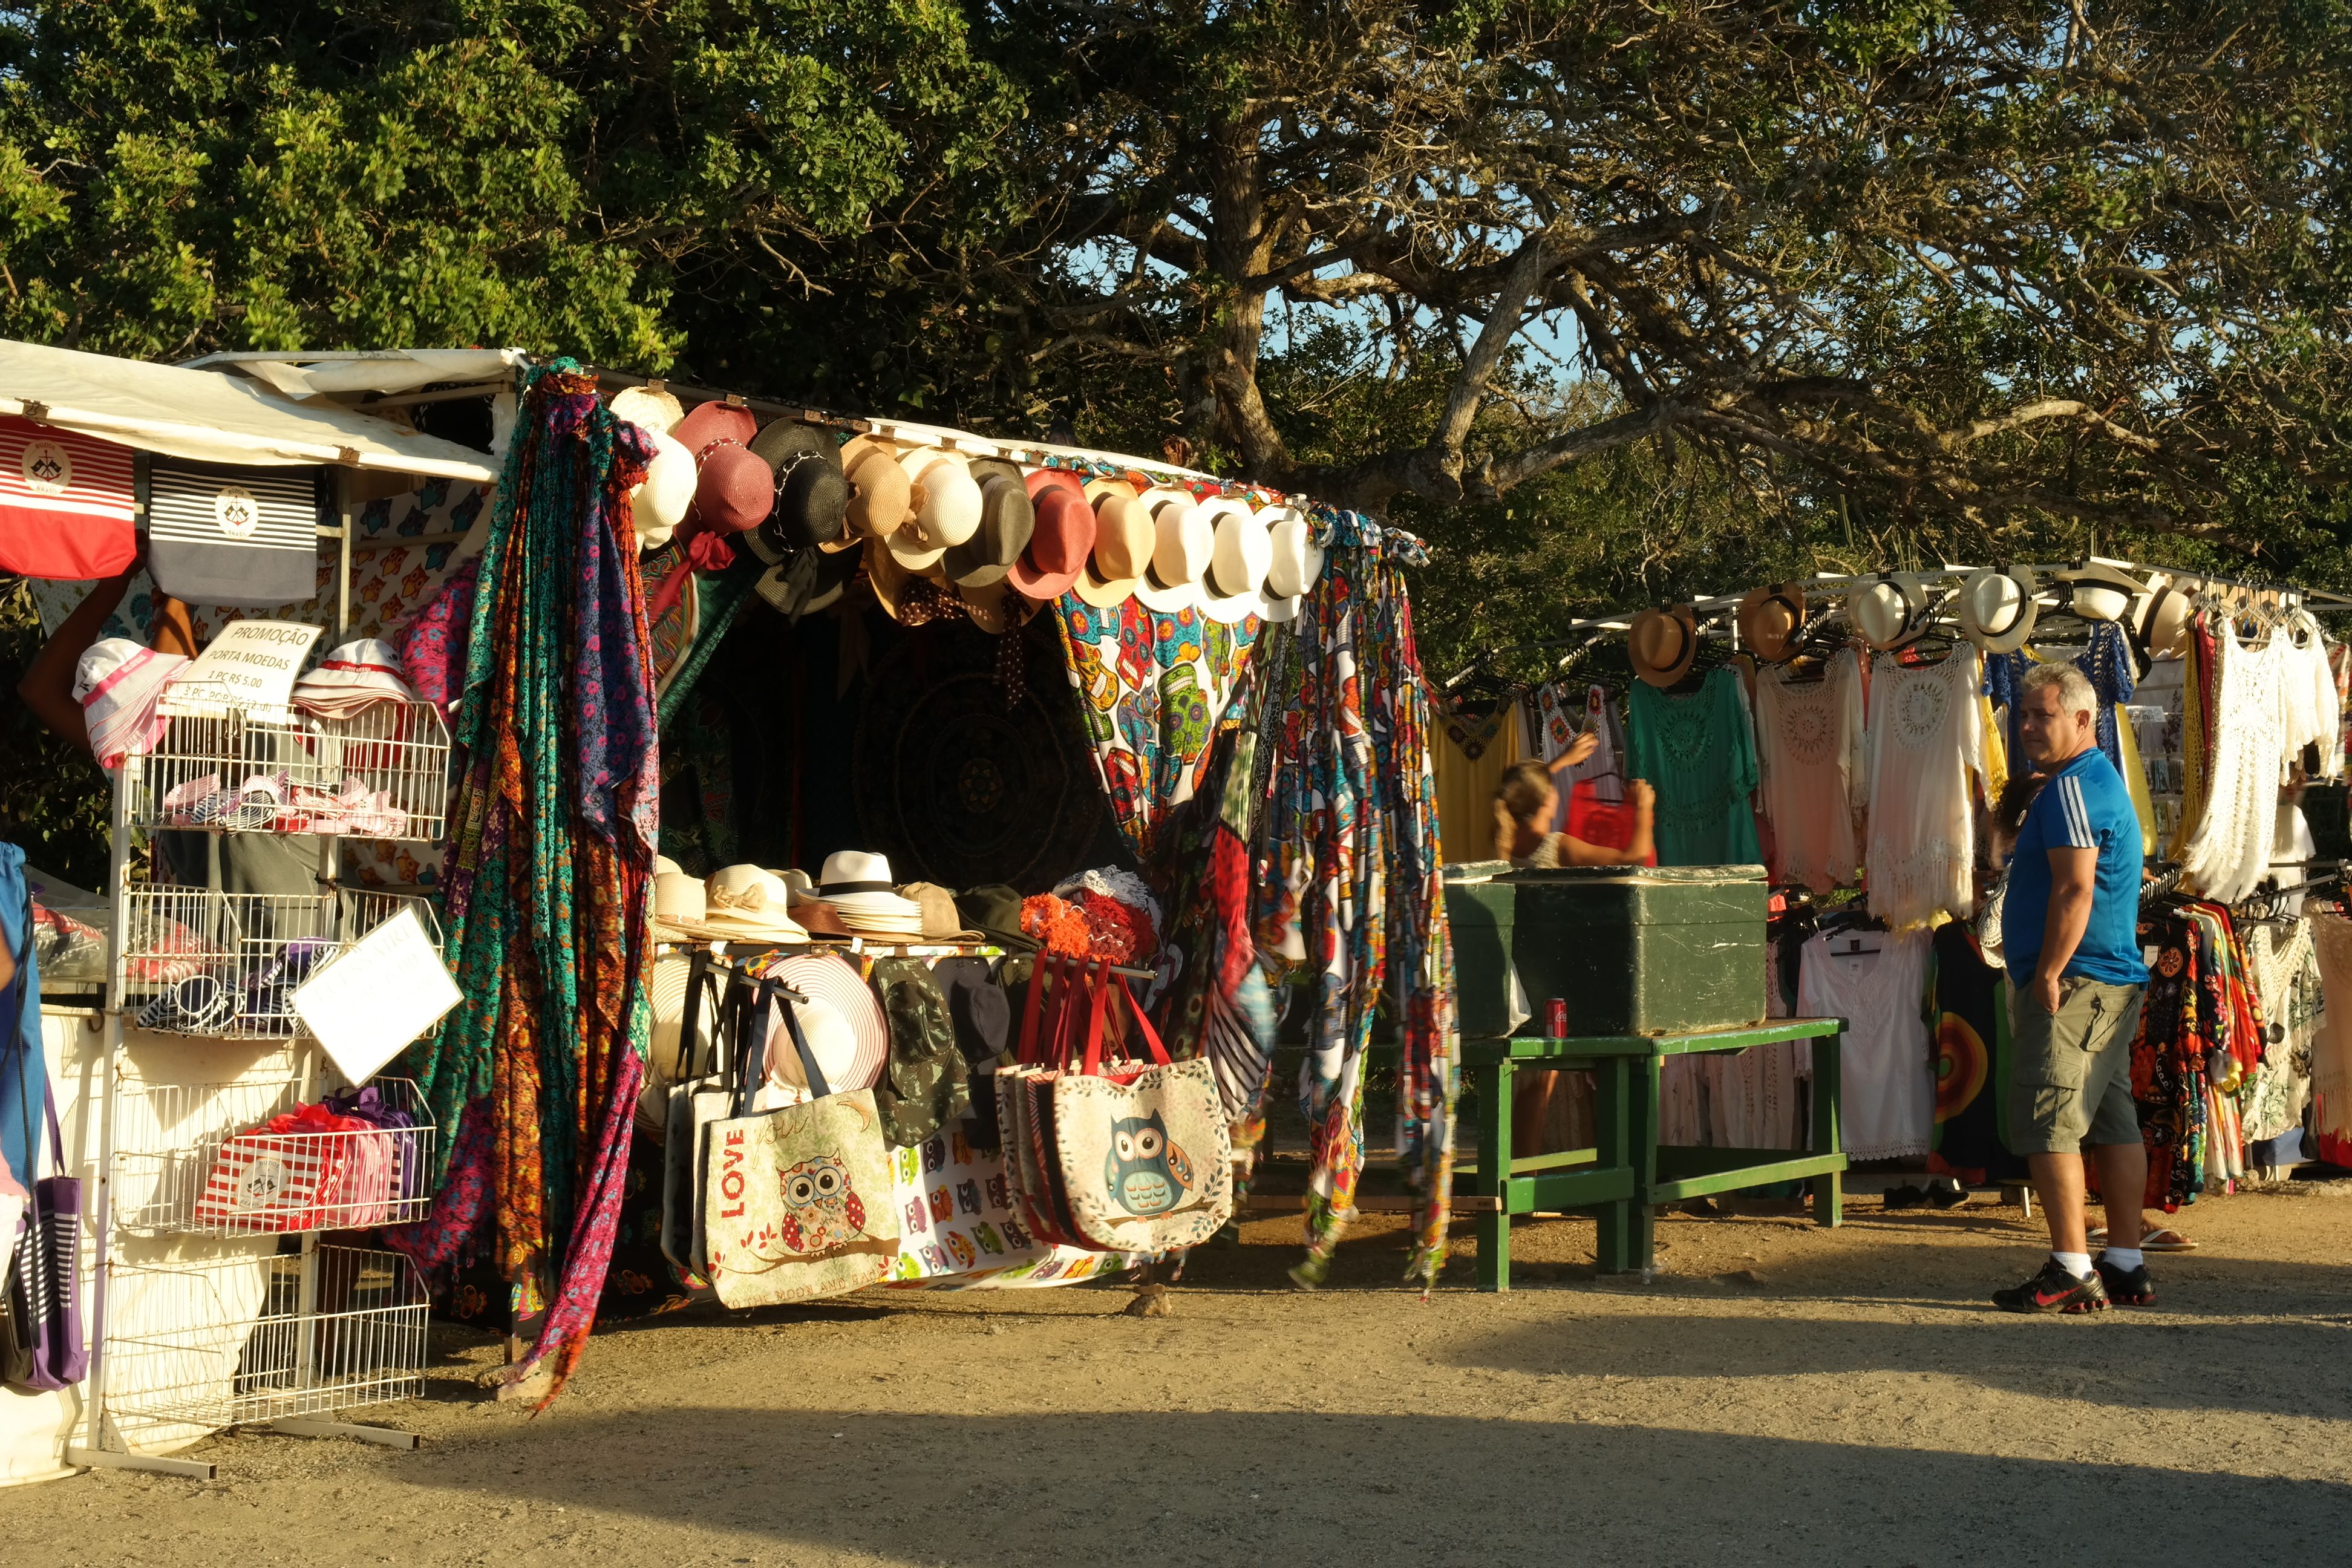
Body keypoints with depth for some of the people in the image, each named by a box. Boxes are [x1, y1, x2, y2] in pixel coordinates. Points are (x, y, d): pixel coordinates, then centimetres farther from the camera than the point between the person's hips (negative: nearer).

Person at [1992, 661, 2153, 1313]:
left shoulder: (2072, 787, -13)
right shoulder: (2105, 781, 20)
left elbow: (2075, 892, -21)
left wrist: (2048, 974, -19)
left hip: (2074, 984, -11)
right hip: (2116, 979, 11)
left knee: (2048, 1122, -10)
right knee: (2113, 1119, 11)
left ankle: (2071, 1273, -11)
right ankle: (2126, 1269, 14)